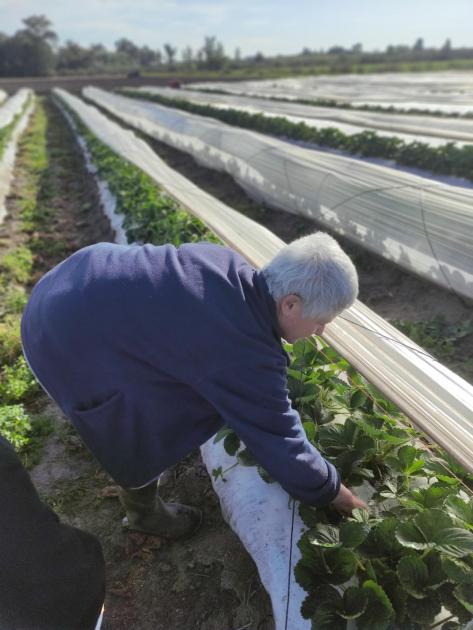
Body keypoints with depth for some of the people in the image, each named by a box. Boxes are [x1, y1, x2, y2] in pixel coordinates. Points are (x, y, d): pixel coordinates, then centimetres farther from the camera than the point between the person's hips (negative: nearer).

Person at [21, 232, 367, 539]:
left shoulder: (234, 268, -3)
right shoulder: (248, 356, -28)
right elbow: (280, 442, -17)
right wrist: (336, 492, 2)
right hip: (67, 337, -9)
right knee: (144, 438, 8)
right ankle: (144, 512, 37)